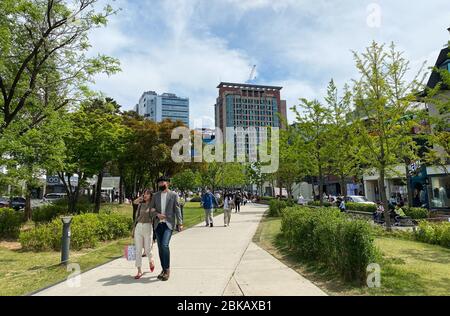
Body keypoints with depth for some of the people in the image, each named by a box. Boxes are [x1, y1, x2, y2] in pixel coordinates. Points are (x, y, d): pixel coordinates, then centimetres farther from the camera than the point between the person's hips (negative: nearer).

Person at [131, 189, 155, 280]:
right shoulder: (140, 204, 12)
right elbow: (137, 217, 16)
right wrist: (133, 229, 13)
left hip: (148, 227, -4)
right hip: (138, 227, 4)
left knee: (147, 250, 2)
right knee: (138, 250, 1)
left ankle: (151, 260, 35)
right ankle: (139, 271, 8)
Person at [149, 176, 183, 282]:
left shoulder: (173, 195, 1)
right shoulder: (155, 196, 12)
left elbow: (177, 210, -2)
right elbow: (151, 208, 11)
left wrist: (180, 223, -9)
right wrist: (157, 214, -8)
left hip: (169, 224, -4)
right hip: (158, 224, 5)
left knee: (165, 245, -19)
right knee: (160, 247, 8)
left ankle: (167, 270, -5)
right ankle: (164, 269, 22)